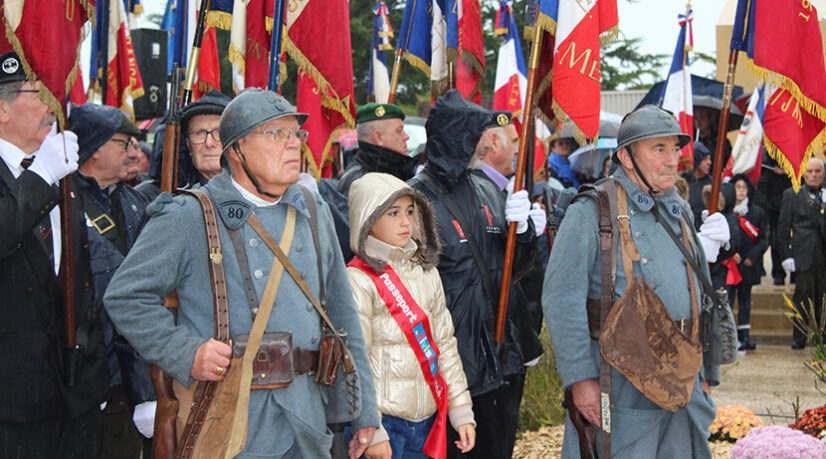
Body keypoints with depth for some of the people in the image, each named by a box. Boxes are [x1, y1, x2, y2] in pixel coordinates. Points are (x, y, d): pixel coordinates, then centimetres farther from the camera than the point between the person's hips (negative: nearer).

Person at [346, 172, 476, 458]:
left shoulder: (426, 273, 12)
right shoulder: (359, 281, -9)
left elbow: (444, 344, 15)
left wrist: (461, 412, 10)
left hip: (428, 423, 6)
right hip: (384, 423, -6)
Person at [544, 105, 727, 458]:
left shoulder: (680, 213, 16)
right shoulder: (591, 213, -7)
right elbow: (561, 299, -13)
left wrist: (705, 373, 18)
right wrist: (580, 377, -18)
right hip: (620, 387, -6)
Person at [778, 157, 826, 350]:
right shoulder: (792, 195, 8)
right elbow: (783, 228, 4)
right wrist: (786, 256, -1)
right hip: (804, 254, -2)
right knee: (803, 295, -6)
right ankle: (799, 339, 5)